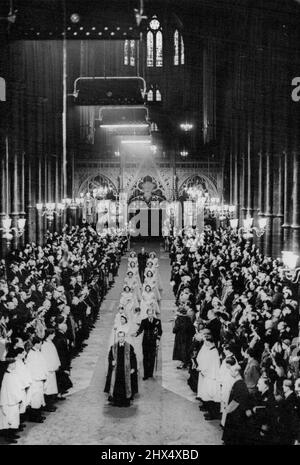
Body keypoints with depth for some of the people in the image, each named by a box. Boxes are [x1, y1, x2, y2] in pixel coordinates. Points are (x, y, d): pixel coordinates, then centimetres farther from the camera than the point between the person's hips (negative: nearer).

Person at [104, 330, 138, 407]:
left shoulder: (129, 347, -2)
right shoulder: (113, 347, 4)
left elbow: (133, 358, -1)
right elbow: (110, 357, 9)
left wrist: (133, 368, -8)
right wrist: (112, 362, -12)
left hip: (126, 370, -2)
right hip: (116, 370, 2)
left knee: (126, 385, 1)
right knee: (116, 385, 1)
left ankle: (126, 402, 11)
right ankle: (116, 401, 11)